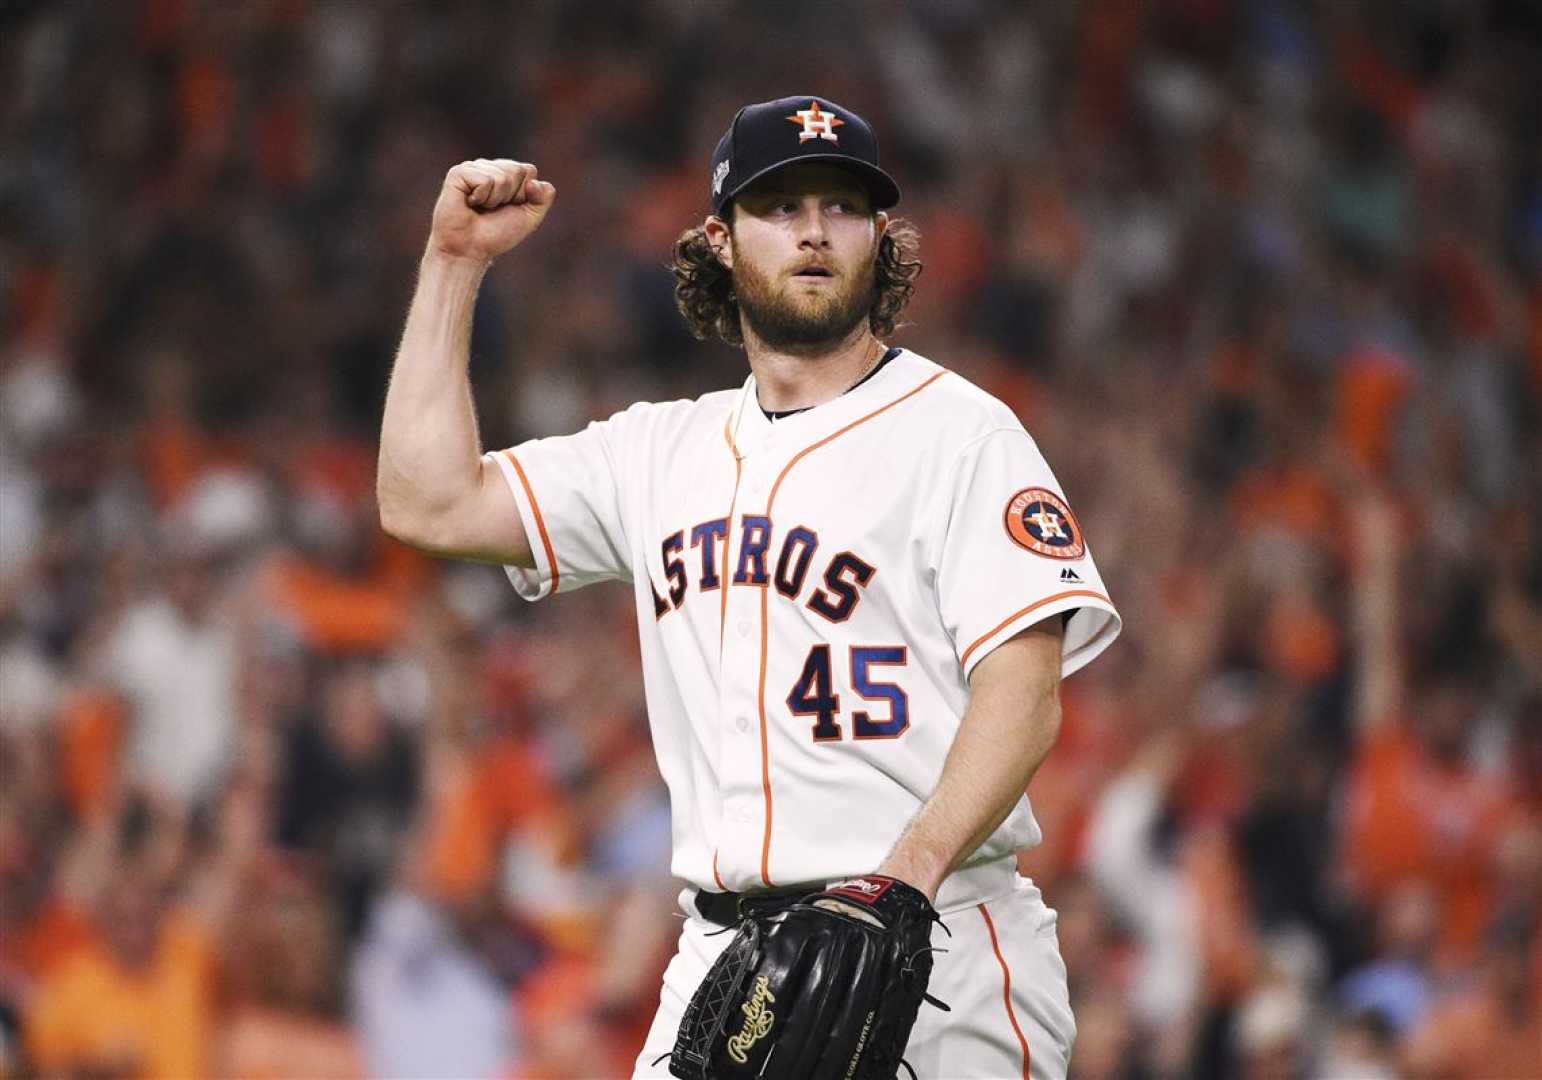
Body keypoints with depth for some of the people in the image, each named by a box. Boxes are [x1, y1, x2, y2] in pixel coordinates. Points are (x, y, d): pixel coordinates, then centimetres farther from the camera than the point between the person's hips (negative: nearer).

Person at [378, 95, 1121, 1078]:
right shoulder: (667, 451, 17)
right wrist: (456, 262, 12)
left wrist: (908, 876, -26)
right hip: (723, 957, 5)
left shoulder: (961, 432, -1)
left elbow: (1023, 696, -11)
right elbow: (432, 504, 13)